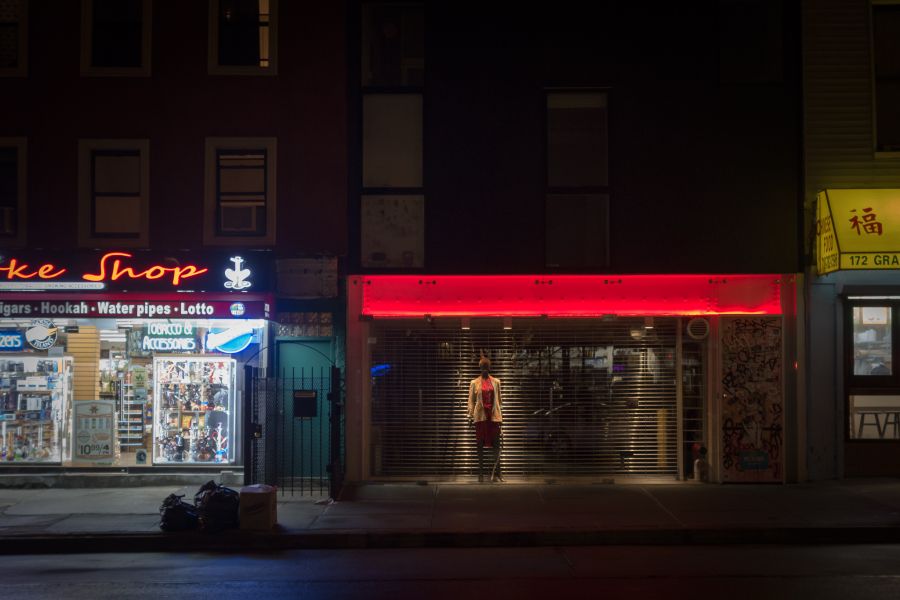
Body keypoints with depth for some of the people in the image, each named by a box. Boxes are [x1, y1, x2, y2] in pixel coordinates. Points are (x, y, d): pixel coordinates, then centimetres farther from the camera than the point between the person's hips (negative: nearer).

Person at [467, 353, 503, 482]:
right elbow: (471, 400, 3)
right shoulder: (474, 383, 4)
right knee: (480, 444, 2)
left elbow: (499, 399, 11)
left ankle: (496, 472, -4)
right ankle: (481, 473, 6)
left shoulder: (496, 382, 8)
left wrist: (500, 413, 7)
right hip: (480, 416, -1)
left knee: (496, 443, -4)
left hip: (494, 416, 1)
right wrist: (470, 416, -6)